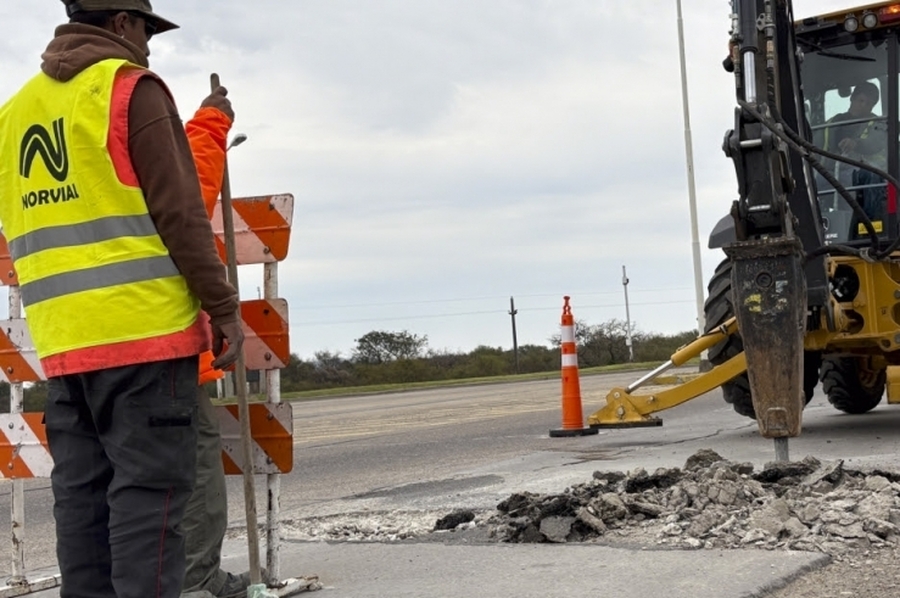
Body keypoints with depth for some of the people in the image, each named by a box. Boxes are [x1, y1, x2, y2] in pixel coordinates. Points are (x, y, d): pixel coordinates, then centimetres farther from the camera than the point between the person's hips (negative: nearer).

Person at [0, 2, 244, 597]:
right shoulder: (130, 87, -3)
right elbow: (180, 214, -10)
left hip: (63, 342, 7)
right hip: (144, 328, -7)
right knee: (147, 493, -6)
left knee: (82, 496, 8)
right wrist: (224, 308, -6)